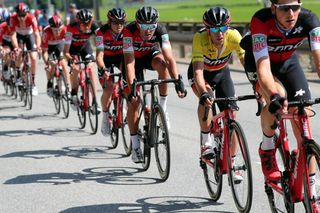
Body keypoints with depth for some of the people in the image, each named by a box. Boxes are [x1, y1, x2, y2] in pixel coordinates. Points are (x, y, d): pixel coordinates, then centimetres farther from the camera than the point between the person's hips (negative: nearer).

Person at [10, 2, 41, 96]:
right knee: (19, 53, -26)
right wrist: (16, 47, -52)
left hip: (29, 35, 0)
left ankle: (33, 83, 3)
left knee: (33, 58, -11)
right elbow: (13, 35, -35)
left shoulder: (31, 18, -35)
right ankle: (18, 75, -5)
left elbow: (36, 34, -40)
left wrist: (38, 46, -58)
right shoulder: (13, 18, -33)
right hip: (19, 35, 0)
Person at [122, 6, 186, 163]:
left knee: (162, 64, -36)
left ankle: (162, 108, -19)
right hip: (134, 59, -1)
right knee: (133, 101, -10)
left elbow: (169, 58, -37)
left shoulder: (160, 31, -31)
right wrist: (131, 87, -48)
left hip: (151, 54, 1)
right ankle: (135, 146, 0)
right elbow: (129, 62, -39)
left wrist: (177, 81, -50)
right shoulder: (129, 32, -36)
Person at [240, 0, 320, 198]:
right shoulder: (261, 20, -37)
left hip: (288, 62, 3)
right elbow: (263, 66, -43)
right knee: (277, 96, -34)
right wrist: (274, 95, -59)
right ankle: (267, 148, -6)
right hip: (259, 62, -3)